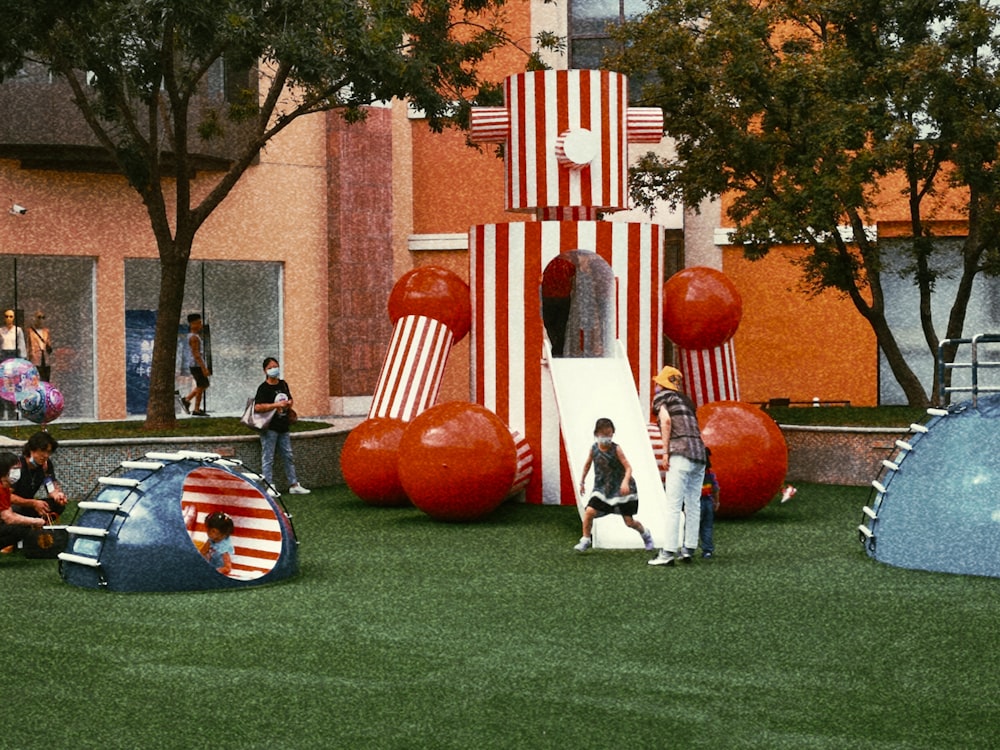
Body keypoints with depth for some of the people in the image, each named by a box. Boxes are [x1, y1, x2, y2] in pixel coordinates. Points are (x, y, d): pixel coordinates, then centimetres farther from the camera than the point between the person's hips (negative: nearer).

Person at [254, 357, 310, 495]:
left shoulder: (283, 384, 12)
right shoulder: (263, 388, -9)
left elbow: (289, 399, 28)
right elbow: (257, 407, -21)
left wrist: (289, 404, 4)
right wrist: (276, 405, -23)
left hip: (283, 426, 7)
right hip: (269, 428, -7)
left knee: (288, 456, 11)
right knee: (268, 458, -3)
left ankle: (293, 485, 18)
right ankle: (269, 487, -1)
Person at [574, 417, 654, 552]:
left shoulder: (616, 449, -15)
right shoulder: (594, 448, -4)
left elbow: (628, 467, -20)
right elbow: (588, 464, 15)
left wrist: (625, 482, -37)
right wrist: (582, 482, 19)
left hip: (620, 488, -3)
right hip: (602, 488, 3)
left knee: (629, 521, 3)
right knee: (589, 512, -18)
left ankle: (645, 534, 34)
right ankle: (585, 540, 0)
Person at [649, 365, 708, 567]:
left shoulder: (661, 397, 6)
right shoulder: (686, 401, 27)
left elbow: (666, 420, -11)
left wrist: (665, 452, -11)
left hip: (680, 454, -7)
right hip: (700, 455, 7)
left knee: (673, 506, -10)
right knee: (693, 506, 11)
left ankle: (668, 553, -14)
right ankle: (688, 550, 13)